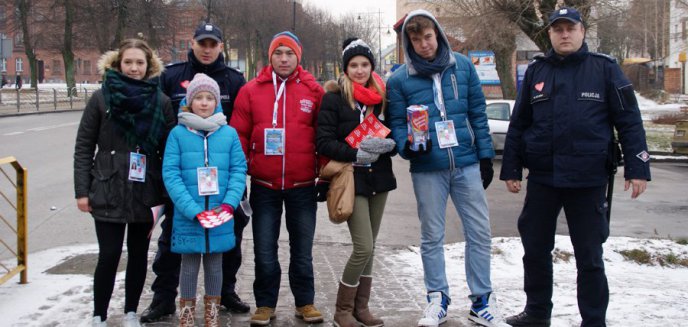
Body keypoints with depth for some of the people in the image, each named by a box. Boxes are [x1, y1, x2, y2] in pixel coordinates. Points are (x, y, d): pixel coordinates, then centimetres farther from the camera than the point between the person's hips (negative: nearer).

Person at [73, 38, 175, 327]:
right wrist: (82, 190, -4)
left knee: (139, 254, 10)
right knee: (109, 255, -2)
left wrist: (166, 193, -2)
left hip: (146, 193, 2)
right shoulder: (101, 98, -1)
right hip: (108, 193, -2)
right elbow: (84, 147, 1)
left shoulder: (161, 102, 2)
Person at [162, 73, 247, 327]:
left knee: (214, 265, 13)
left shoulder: (229, 133, 2)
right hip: (188, 217, -2)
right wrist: (193, 210, -16)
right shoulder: (178, 134, -3)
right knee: (189, 265, 9)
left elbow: (239, 170, 2)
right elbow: (170, 174, -8)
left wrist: (229, 204, -13)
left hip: (220, 215, 2)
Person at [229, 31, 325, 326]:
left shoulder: (313, 90, 1)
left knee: (302, 248, 11)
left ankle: (304, 302, 24)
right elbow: (239, 135, 2)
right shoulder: (251, 91, 0)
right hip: (264, 185, 0)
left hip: (303, 184, 0)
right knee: (265, 249, 7)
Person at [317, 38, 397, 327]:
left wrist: (385, 145, -11)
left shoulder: (382, 97, 9)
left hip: (379, 179, 5)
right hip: (352, 180, -5)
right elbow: (325, 143, -11)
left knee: (368, 247, 9)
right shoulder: (334, 98, -5)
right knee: (364, 248, -11)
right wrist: (356, 154, -22)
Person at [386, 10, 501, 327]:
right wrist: (407, 145, -21)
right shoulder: (399, 79, -1)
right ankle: (438, 299, 22)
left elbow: (478, 113, 7)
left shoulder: (463, 66, 4)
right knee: (432, 237, 8)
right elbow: (397, 123, 0)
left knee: (479, 233, 4)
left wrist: (485, 156, 4)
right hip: (427, 169, -1)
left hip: (467, 164, 1)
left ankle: (482, 298, 16)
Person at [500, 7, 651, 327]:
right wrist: (511, 169, 7)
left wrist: (637, 168, -6)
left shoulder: (604, 68, -1)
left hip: (588, 180, -3)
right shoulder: (536, 71, 7)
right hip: (541, 178, 3)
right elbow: (518, 125, 10)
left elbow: (629, 121, -1)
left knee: (589, 255, 5)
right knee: (535, 249, 12)